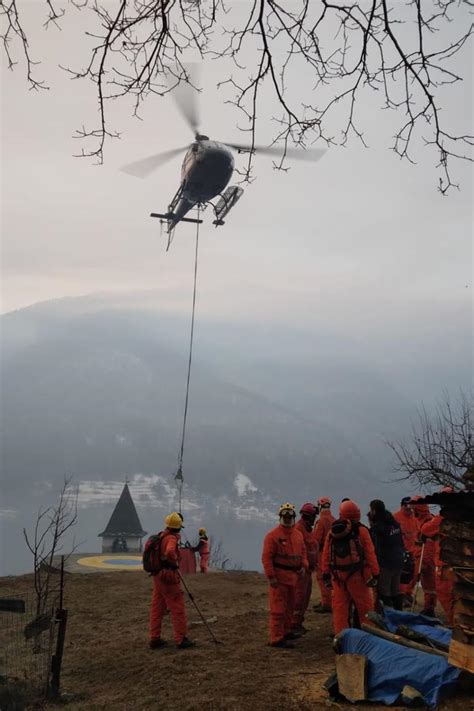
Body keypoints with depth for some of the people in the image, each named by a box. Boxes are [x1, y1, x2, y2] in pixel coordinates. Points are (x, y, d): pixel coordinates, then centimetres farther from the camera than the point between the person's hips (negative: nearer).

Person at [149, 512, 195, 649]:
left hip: (157, 575, 9)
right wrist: (175, 561, -19)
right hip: (168, 576, -9)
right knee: (177, 608, -1)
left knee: (157, 608, 11)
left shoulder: (160, 536, 9)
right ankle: (181, 639, 3)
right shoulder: (172, 538, -18)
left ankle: (154, 639, 15)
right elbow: (170, 552, -38)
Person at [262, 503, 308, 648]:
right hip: (279, 576, -8)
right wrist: (271, 576, -20)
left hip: (293, 576, 8)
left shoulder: (298, 534, 10)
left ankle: (286, 631, 34)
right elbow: (266, 557, -16)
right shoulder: (273, 535, -13)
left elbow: (303, 552, 19)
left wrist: (303, 566, 1)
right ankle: (276, 638, -3)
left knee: (290, 606, 19)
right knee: (278, 608, -7)